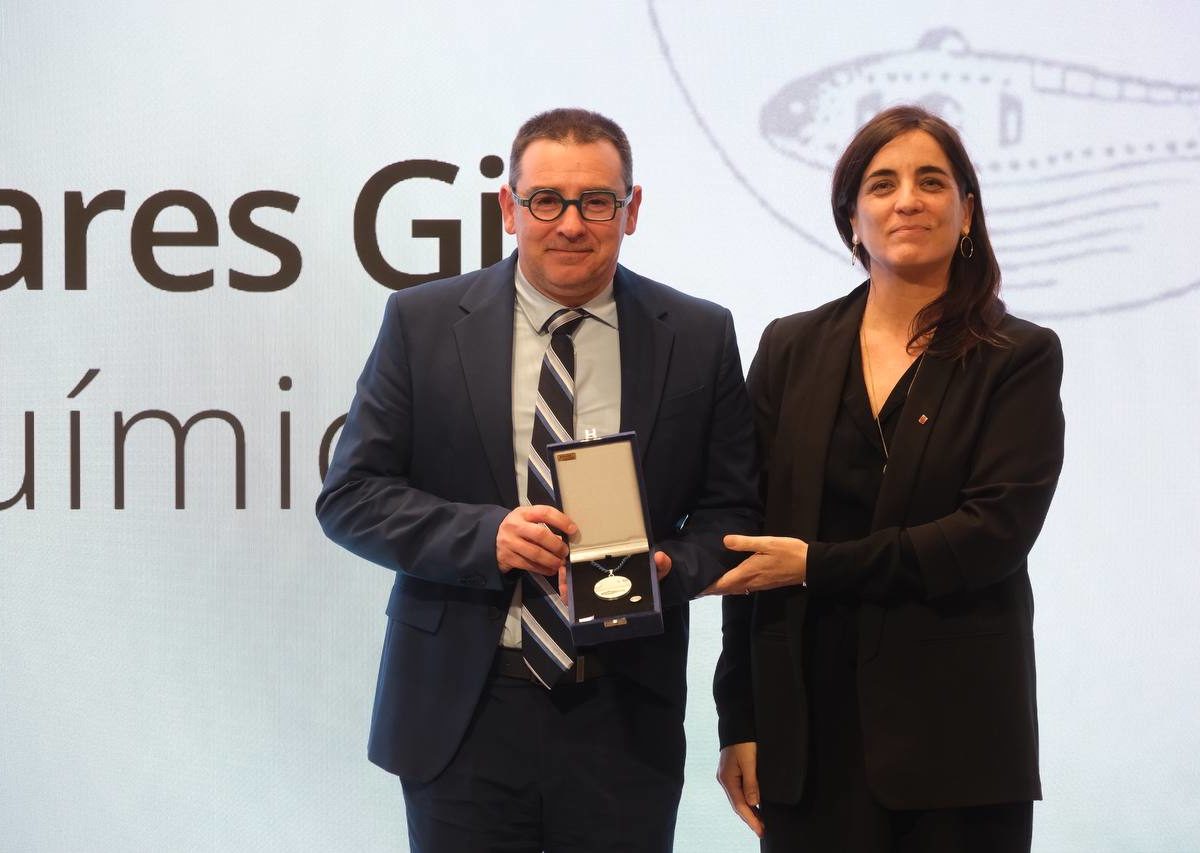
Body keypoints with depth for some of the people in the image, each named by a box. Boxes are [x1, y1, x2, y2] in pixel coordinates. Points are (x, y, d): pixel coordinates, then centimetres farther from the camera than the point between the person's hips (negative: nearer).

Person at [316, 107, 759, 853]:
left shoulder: (699, 337, 3)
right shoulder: (424, 323, 0)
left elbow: (733, 508, 6)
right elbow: (350, 496, -1)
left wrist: (669, 569, -15)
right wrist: (485, 535, -16)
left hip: (624, 720, 1)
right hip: (464, 714, 0)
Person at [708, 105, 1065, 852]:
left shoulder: (1020, 359, 0)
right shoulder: (792, 349, 7)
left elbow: (998, 530, -11)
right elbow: (751, 536, 5)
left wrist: (818, 564, -15)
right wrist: (741, 723, 1)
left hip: (955, 729, -2)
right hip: (808, 724, 2)